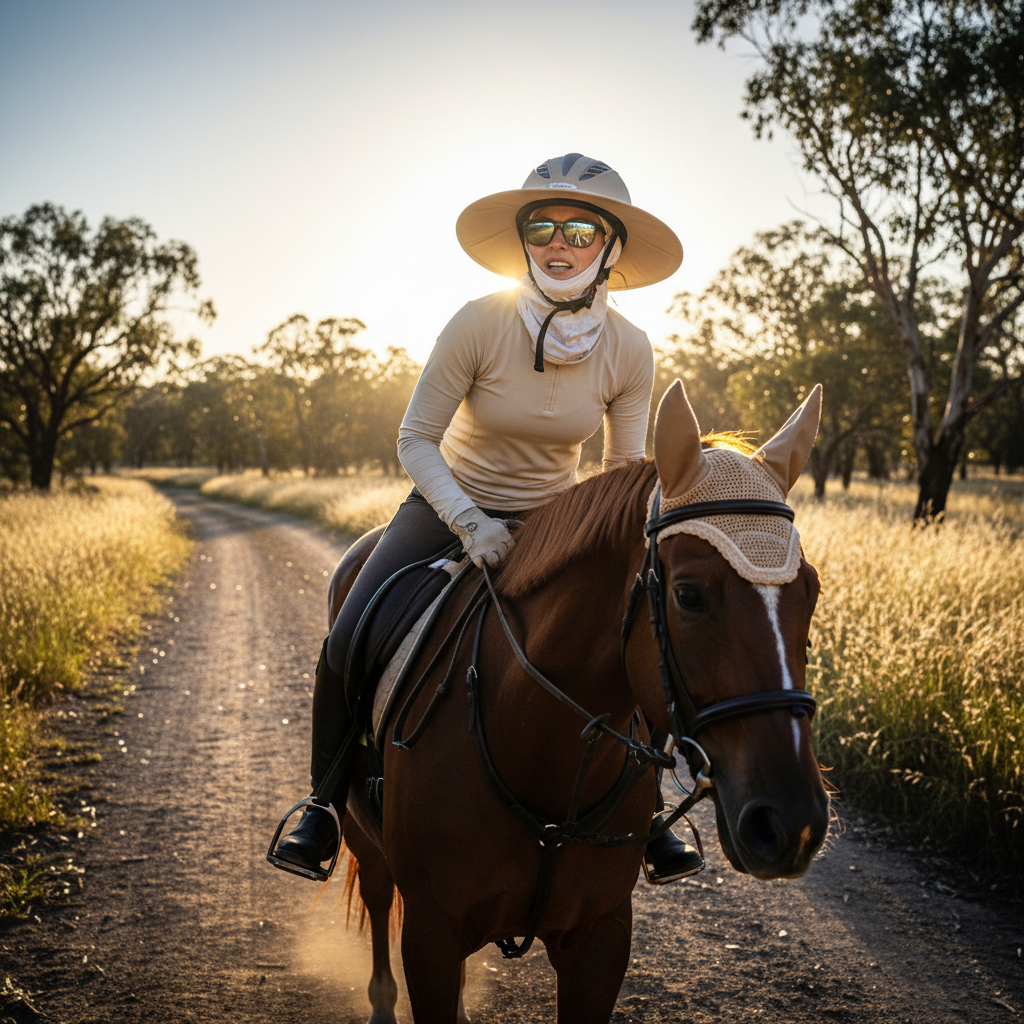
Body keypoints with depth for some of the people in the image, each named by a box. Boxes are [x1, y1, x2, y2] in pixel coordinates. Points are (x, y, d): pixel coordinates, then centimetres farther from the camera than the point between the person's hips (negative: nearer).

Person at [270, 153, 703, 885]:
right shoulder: (479, 324, -21)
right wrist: (470, 523, -29)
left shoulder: (629, 351, -13)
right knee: (346, 646, -18)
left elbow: (627, 473, -2)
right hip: (450, 506, -2)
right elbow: (416, 441, -16)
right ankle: (327, 803, 7)